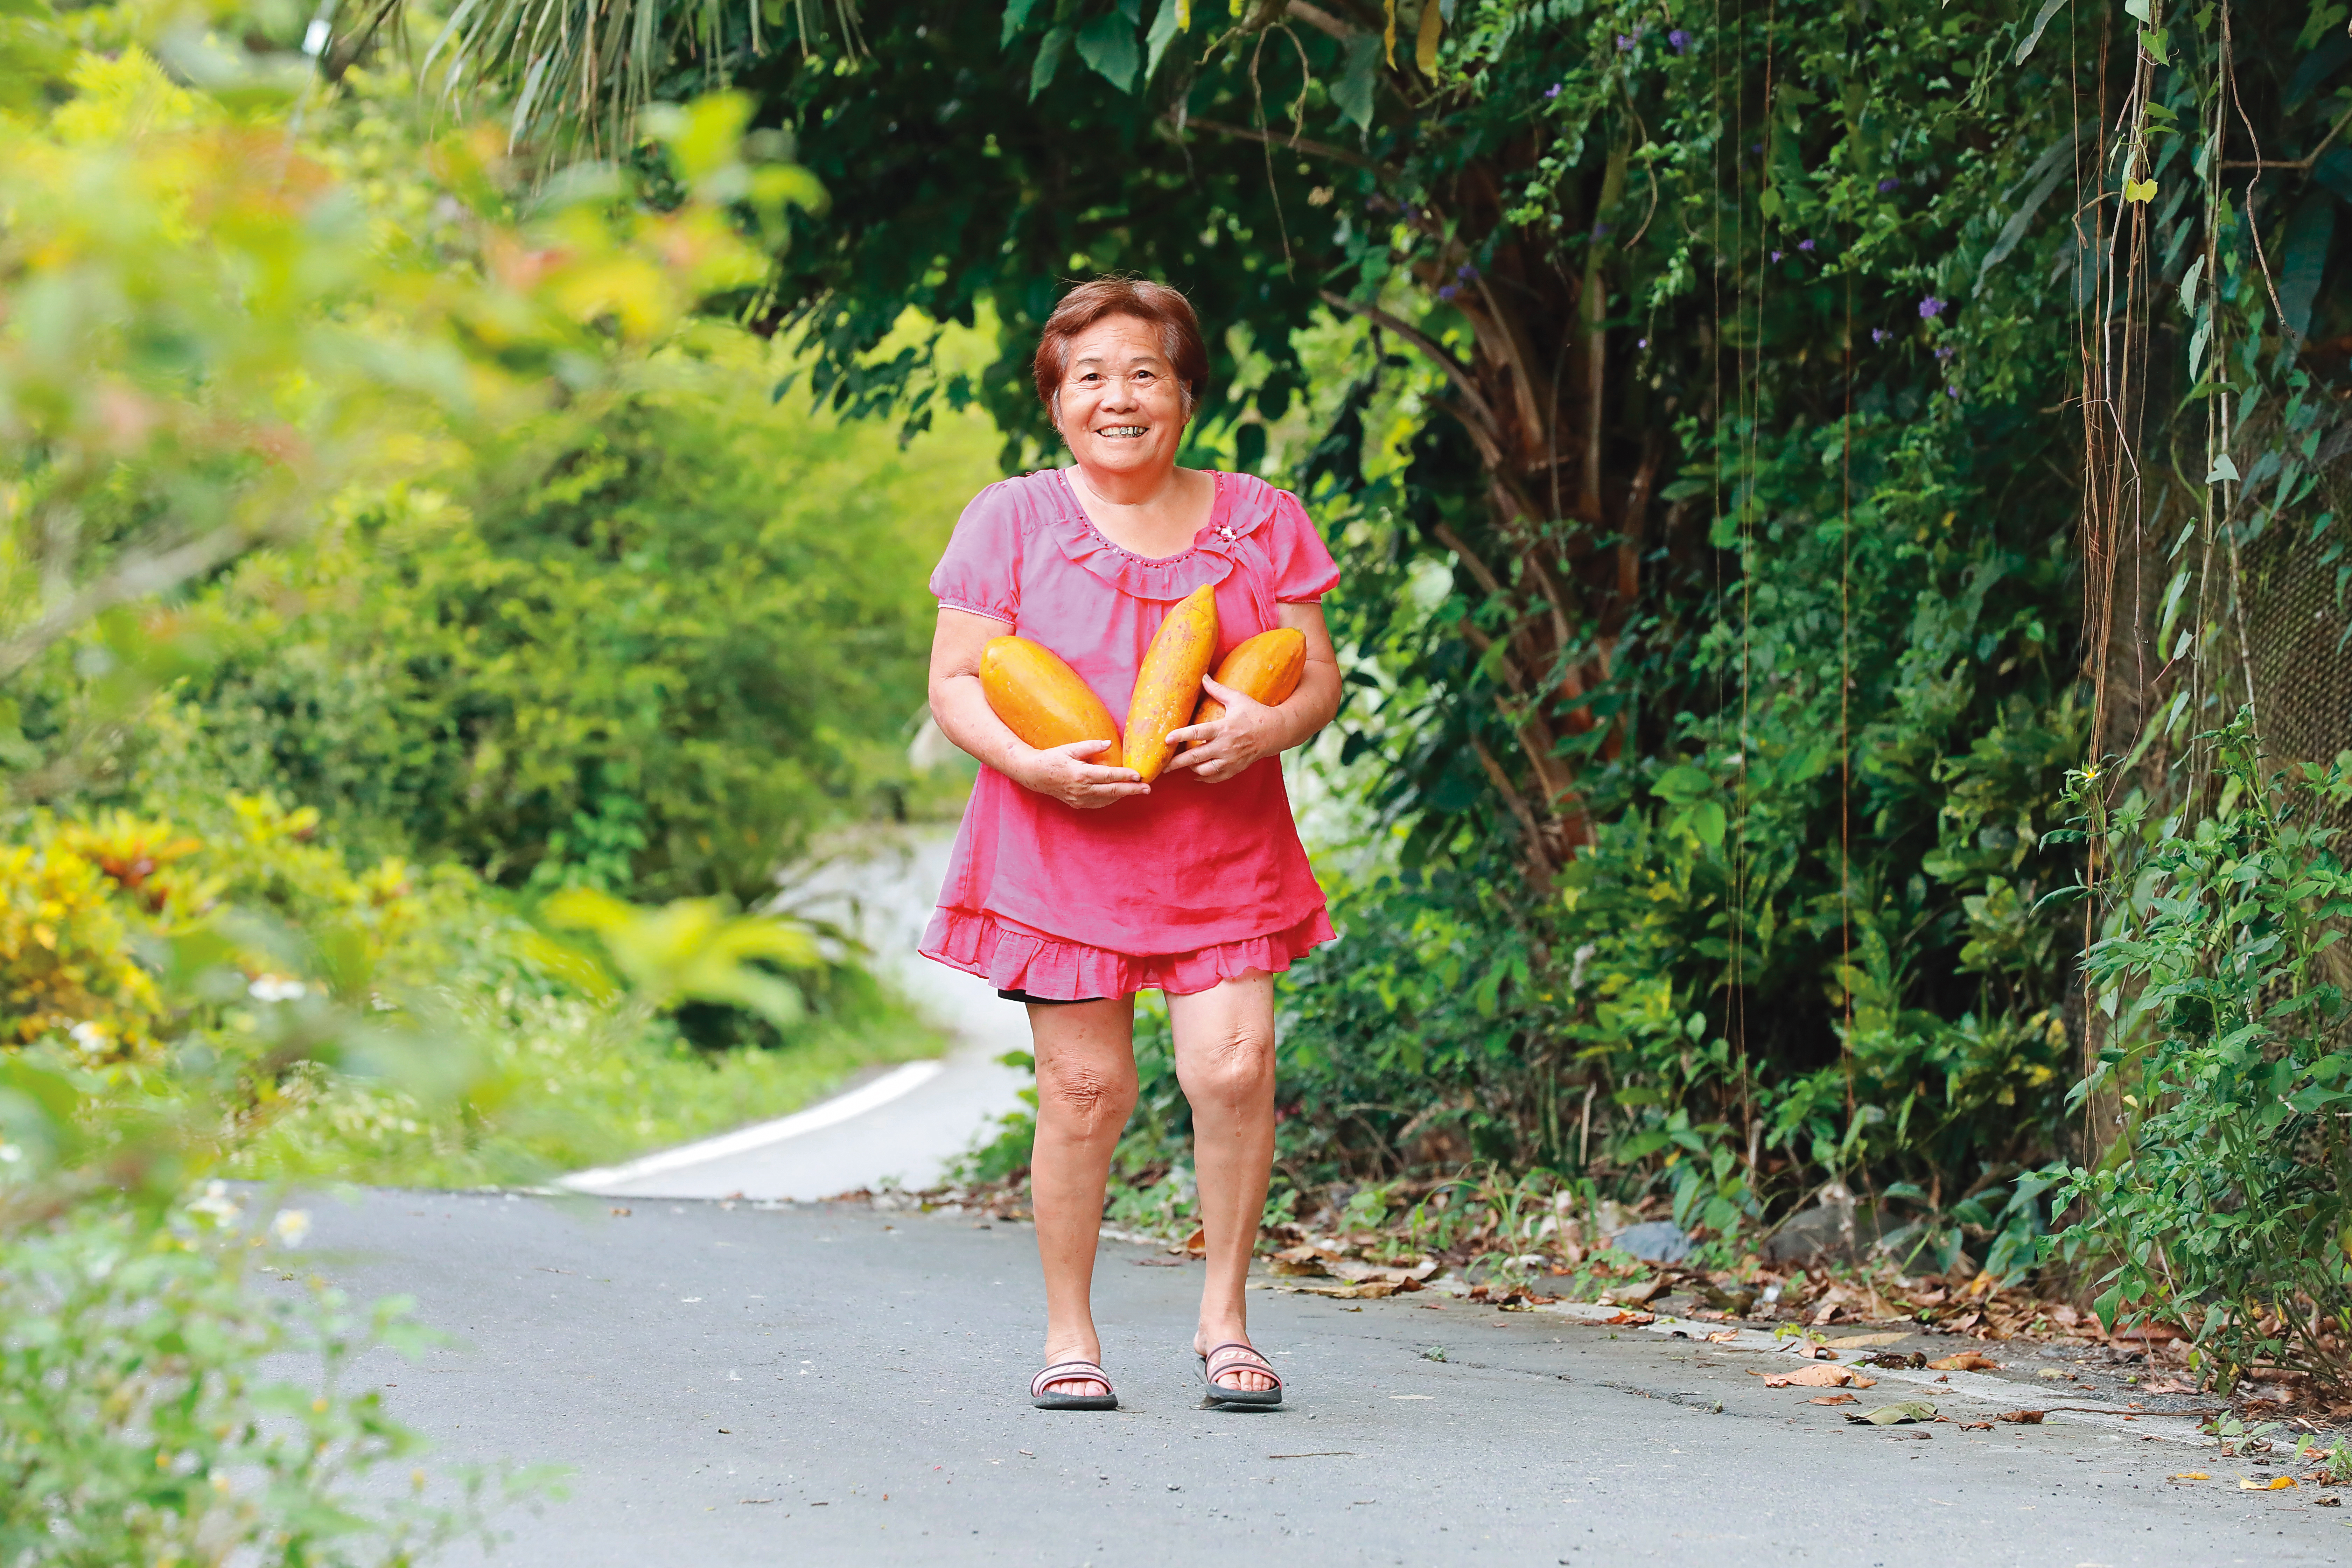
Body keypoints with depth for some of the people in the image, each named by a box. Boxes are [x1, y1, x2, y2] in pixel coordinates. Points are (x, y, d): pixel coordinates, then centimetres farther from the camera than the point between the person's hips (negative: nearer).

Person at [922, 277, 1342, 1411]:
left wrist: (1272, 725, -15)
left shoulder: (1259, 521, 8)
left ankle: (1223, 1319, 3)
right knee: (1085, 1087, -4)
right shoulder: (1011, 522, 3)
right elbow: (955, 685, 2)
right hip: (1062, 845, -1)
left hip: (1221, 845, 1)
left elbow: (1319, 675, 9)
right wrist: (1034, 762, -17)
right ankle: (1069, 1333, 11)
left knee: (1233, 1066, -14)